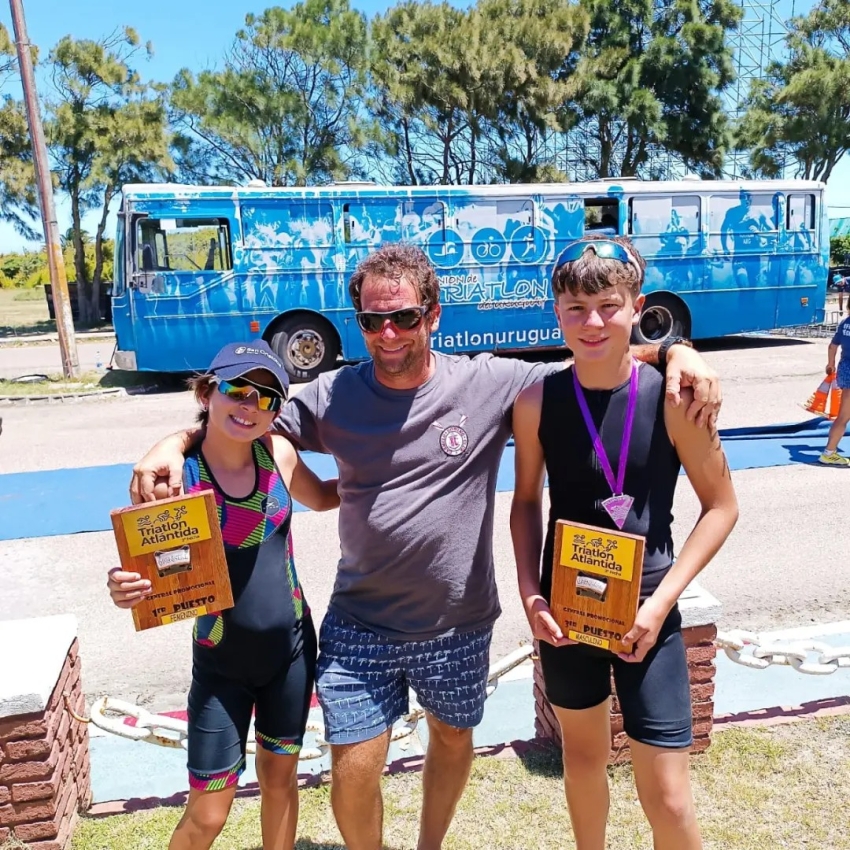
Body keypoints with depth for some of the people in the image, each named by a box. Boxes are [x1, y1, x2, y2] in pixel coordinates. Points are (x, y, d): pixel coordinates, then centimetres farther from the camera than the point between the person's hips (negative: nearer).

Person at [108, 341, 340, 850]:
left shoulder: (277, 454, -8)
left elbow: (324, 497, 13)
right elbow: (155, 571, -16)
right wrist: (128, 589, -37)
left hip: (292, 648, 3)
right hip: (221, 663, -3)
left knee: (280, 777, 22)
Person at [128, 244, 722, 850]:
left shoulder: (493, 384, -12)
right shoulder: (332, 395, -7)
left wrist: (672, 351, -22)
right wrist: (178, 442, -13)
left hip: (459, 625, 1)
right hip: (359, 626, 0)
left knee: (453, 738, 24)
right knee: (353, 773, 5)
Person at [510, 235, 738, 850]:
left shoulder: (673, 398, -14)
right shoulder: (538, 401, -8)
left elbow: (721, 505, -6)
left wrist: (661, 600, -12)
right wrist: (530, 592, -6)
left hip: (646, 612, -2)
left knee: (667, 796, 3)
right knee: (584, 753, 22)